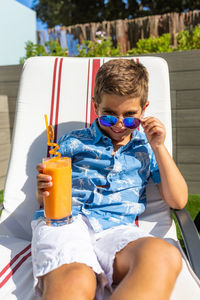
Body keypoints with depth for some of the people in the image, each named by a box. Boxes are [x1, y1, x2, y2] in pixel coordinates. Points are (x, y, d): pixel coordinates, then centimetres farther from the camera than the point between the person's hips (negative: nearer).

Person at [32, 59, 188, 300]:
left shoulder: (146, 149, 21)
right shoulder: (74, 141, 18)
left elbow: (178, 201, 14)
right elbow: (44, 196, 17)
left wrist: (158, 147, 9)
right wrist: (44, 191, -10)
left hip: (115, 228, 3)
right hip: (64, 221, -2)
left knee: (165, 257, -33)